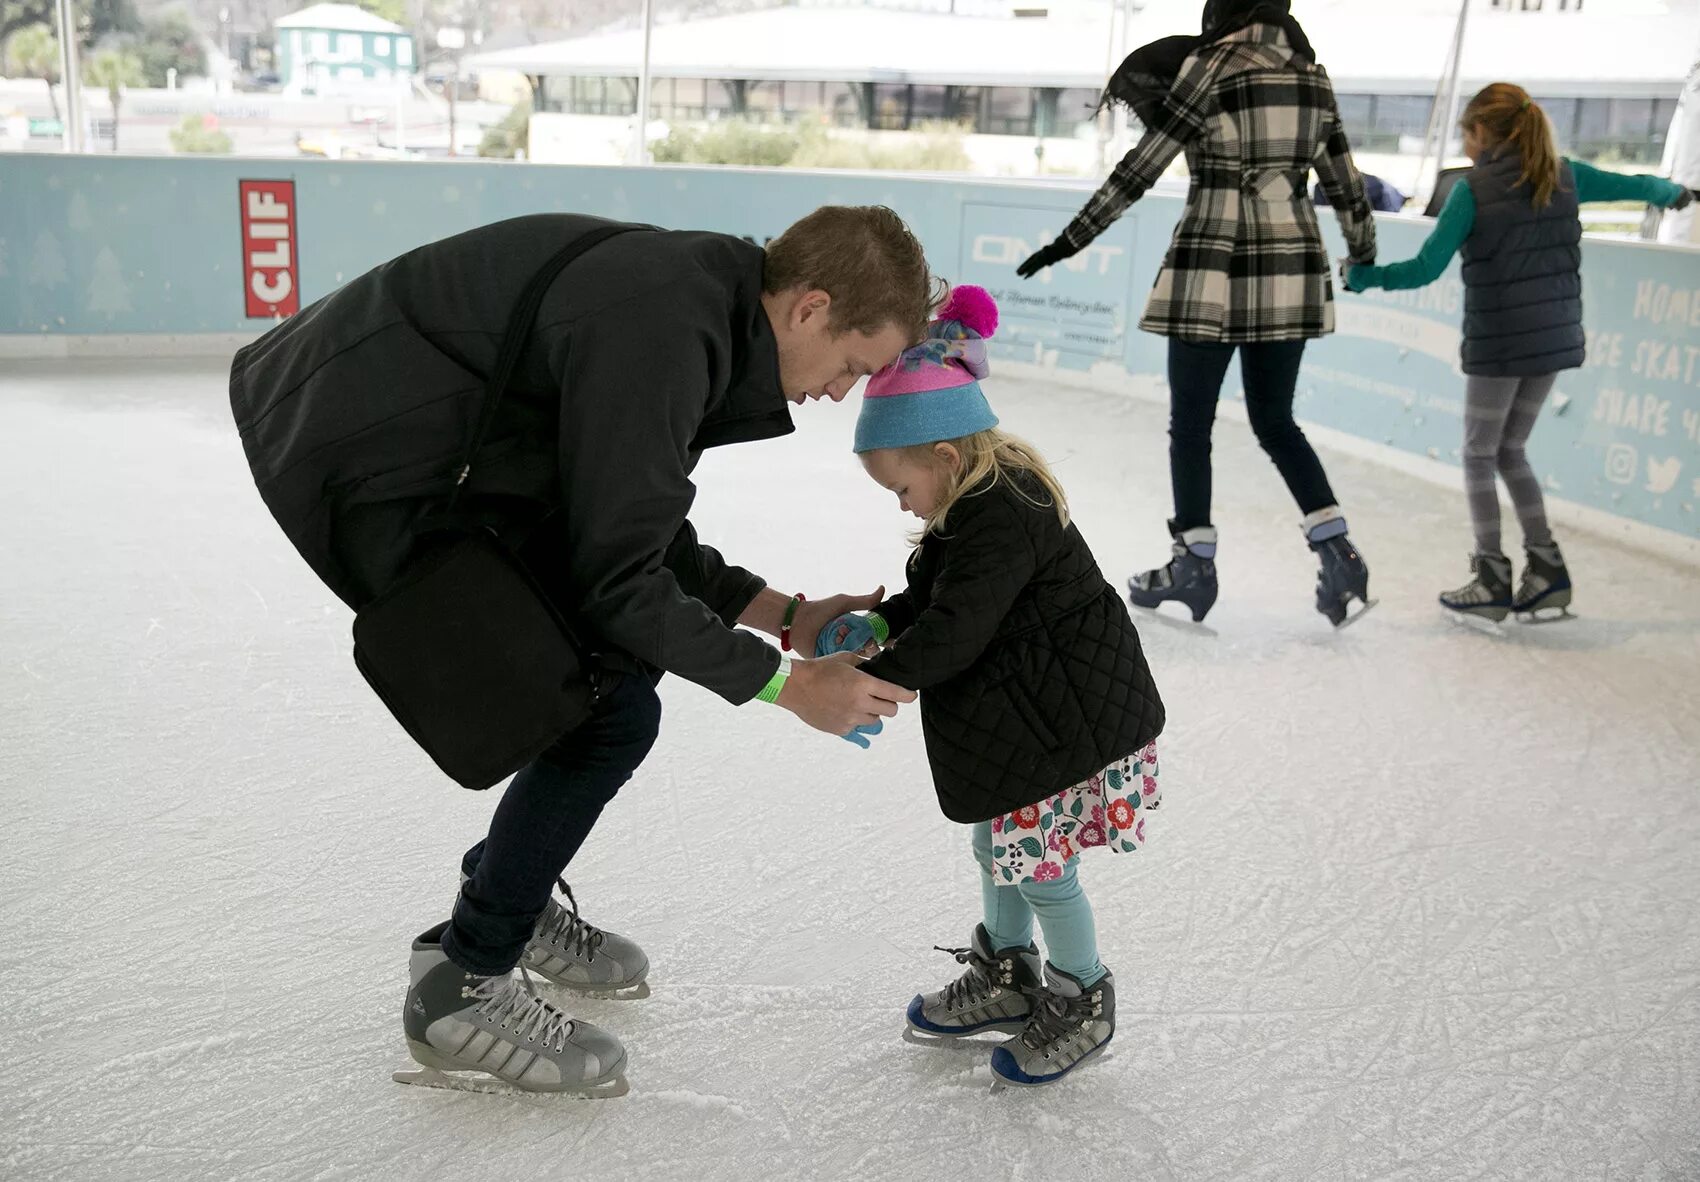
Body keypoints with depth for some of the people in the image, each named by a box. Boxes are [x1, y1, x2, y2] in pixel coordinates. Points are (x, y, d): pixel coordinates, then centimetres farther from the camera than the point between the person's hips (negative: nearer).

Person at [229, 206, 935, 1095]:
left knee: (619, 656, 14)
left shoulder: (702, 297, 5)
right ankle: (461, 988, 7)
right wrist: (788, 687, -12)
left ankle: (513, 902, 32)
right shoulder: (660, 334, -27)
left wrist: (787, 615, 7)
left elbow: (638, 528, 11)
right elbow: (621, 578, -21)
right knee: (612, 707, -9)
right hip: (363, 469, -10)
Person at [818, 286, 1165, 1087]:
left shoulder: (1004, 522, -27)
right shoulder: (979, 506, 6)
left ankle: (1084, 1003, 25)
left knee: (1039, 867, 3)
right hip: (1016, 717, 10)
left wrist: (878, 682, -34)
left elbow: (957, 629, -33)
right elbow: (936, 597, 13)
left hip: (1069, 720, -10)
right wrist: (878, 623, -2)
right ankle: (1006, 978, 40)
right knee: (996, 846, 20)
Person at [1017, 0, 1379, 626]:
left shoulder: (1209, 65, -6)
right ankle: (1338, 551, 6)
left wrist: (1073, 238, -3)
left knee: (1190, 423, 8)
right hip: (1292, 272, 5)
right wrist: (1364, 252, 31)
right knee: (1275, 421, 16)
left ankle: (1195, 563, 13)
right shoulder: (1313, 76, 9)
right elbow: (1345, 183, 14)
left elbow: (1139, 168, -8)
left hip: (1215, 272, -5)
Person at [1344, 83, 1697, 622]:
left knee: (1479, 454, 7)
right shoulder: (1563, 175, 7)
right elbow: (1629, 185, 23)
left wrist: (1364, 276, -1)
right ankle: (1545, 569, 15)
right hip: (1555, 338, 6)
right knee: (1510, 449, 18)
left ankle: (1492, 581, 8)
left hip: (1498, 343, -6)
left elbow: (1427, 268, -13)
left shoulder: (1473, 188, -11)